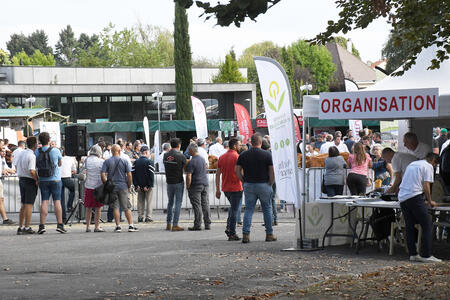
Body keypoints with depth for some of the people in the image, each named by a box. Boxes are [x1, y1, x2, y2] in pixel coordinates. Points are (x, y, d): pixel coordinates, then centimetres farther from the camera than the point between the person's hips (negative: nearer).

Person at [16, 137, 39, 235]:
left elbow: (16, 166, 15)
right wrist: (37, 180, -13)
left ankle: (20, 227, 17)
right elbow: (32, 171, -27)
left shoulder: (21, 153, 6)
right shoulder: (32, 156, -19)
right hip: (30, 181, -8)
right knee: (29, 205, -3)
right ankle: (27, 228, -2)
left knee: (23, 205, 15)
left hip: (21, 179, 8)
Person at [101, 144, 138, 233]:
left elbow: (103, 175, -8)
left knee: (115, 207, 5)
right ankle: (131, 225, 1)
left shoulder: (107, 162, -1)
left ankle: (118, 226, 3)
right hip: (123, 187, -1)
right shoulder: (124, 161, -3)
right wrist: (129, 186, 5)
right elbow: (129, 175, -6)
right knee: (127, 207, 4)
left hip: (112, 188, 1)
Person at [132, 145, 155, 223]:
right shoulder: (149, 162, -12)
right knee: (149, 202, 1)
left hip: (139, 186, 5)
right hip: (147, 185, -5)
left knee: (140, 201, 12)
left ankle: (140, 217, 11)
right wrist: (149, 185, -13)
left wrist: (136, 185, 1)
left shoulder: (136, 162, 4)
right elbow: (151, 175, -16)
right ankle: (148, 217, -2)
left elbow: (133, 174, 2)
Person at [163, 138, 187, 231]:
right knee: (178, 203, 0)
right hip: (179, 182, -4)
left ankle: (168, 224, 17)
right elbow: (185, 168, -3)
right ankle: (175, 225, -3)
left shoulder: (165, 155, 0)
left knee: (170, 202, 17)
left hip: (169, 182, 4)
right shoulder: (181, 156, -13)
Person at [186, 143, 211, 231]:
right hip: (205, 184, 7)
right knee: (205, 204, 8)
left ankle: (197, 225, -2)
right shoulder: (202, 159, 9)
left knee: (197, 205, -3)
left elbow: (189, 176, -17)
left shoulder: (191, 162, -15)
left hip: (196, 185, -7)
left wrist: (188, 187, -9)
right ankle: (207, 224, 10)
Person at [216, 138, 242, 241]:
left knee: (233, 207, 24)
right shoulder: (237, 157, -11)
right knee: (234, 210, 1)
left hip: (225, 188, 6)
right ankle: (232, 234, 2)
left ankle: (228, 227, 11)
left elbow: (218, 174, 9)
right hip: (236, 188, -6)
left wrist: (218, 189, 12)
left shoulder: (222, 157, 8)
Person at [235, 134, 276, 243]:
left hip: (248, 185, 2)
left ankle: (245, 234, -4)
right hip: (263, 185, -2)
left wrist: (244, 181, 7)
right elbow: (272, 171, -8)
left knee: (248, 209, 6)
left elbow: (237, 170, 1)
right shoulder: (267, 155, -5)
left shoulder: (243, 155, 2)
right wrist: (270, 184, 2)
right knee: (267, 209, 10)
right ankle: (269, 234, 14)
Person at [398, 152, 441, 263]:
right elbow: (426, 186, -6)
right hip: (415, 196, -8)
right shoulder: (428, 166, 2)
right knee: (427, 226, -2)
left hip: (402, 197, 8)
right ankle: (426, 255, -6)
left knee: (409, 227, 11)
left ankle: (413, 254, 9)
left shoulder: (412, 164, 26)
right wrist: (430, 201, 8)